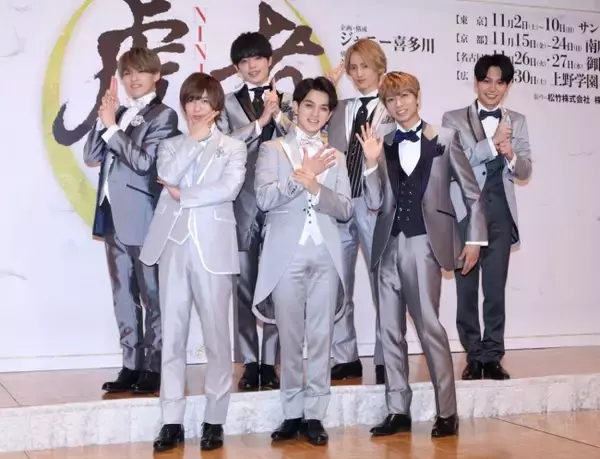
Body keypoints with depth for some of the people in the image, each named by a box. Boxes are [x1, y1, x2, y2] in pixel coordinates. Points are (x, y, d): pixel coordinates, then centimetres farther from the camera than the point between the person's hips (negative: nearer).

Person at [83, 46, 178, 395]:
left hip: (143, 218, -7)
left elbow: (144, 161, -15)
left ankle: (153, 369, 6)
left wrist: (111, 126, -10)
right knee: (124, 297, 10)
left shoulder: (163, 115, -4)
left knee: (152, 296, 0)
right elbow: (91, 157, 9)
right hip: (113, 216, 7)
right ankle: (131, 366, 17)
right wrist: (104, 119, -1)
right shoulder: (118, 114, 16)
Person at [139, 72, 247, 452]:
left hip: (212, 246, -3)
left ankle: (215, 420, 8)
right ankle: (172, 420, 9)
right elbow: (168, 175, -7)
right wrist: (195, 139, -2)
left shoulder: (233, 147, 7)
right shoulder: (171, 145, 15)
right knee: (173, 333, 4)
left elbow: (229, 188, -11)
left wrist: (183, 195, -9)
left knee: (216, 333, 0)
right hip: (173, 244, 3)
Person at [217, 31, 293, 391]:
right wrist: (261, 120, -11)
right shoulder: (229, 104, 9)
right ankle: (249, 363, 10)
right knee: (244, 285, 3)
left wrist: (278, 113, -10)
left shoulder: (288, 102, 10)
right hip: (242, 202, 0)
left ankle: (270, 362, 9)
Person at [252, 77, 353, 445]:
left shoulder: (335, 157, 14)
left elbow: (346, 210, 4)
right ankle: (293, 413, 13)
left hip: (326, 254, 2)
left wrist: (314, 186, -10)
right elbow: (264, 198, -9)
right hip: (287, 254, -2)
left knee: (321, 336, 3)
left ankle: (315, 414, 10)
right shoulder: (273, 150, 6)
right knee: (290, 337, 2)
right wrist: (301, 176, -15)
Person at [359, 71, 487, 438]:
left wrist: (475, 239, 1)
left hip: (425, 242, -4)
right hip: (389, 245, 4)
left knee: (429, 326, -8)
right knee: (390, 330, 6)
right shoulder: (384, 145, 11)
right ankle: (398, 411, 14)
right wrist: (372, 162, -6)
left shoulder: (445, 139, 4)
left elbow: (472, 192, 6)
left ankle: (447, 413, 1)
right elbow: (375, 203, 5)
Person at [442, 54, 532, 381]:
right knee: (467, 287, 2)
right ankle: (474, 356, 11)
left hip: (500, 212, 1)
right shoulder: (454, 119, 5)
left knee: (495, 287, 1)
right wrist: (493, 143, -16)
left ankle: (492, 356, 8)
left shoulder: (517, 121, 13)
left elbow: (525, 172, 10)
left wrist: (511, 155, -12)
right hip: (465, 212, -1)